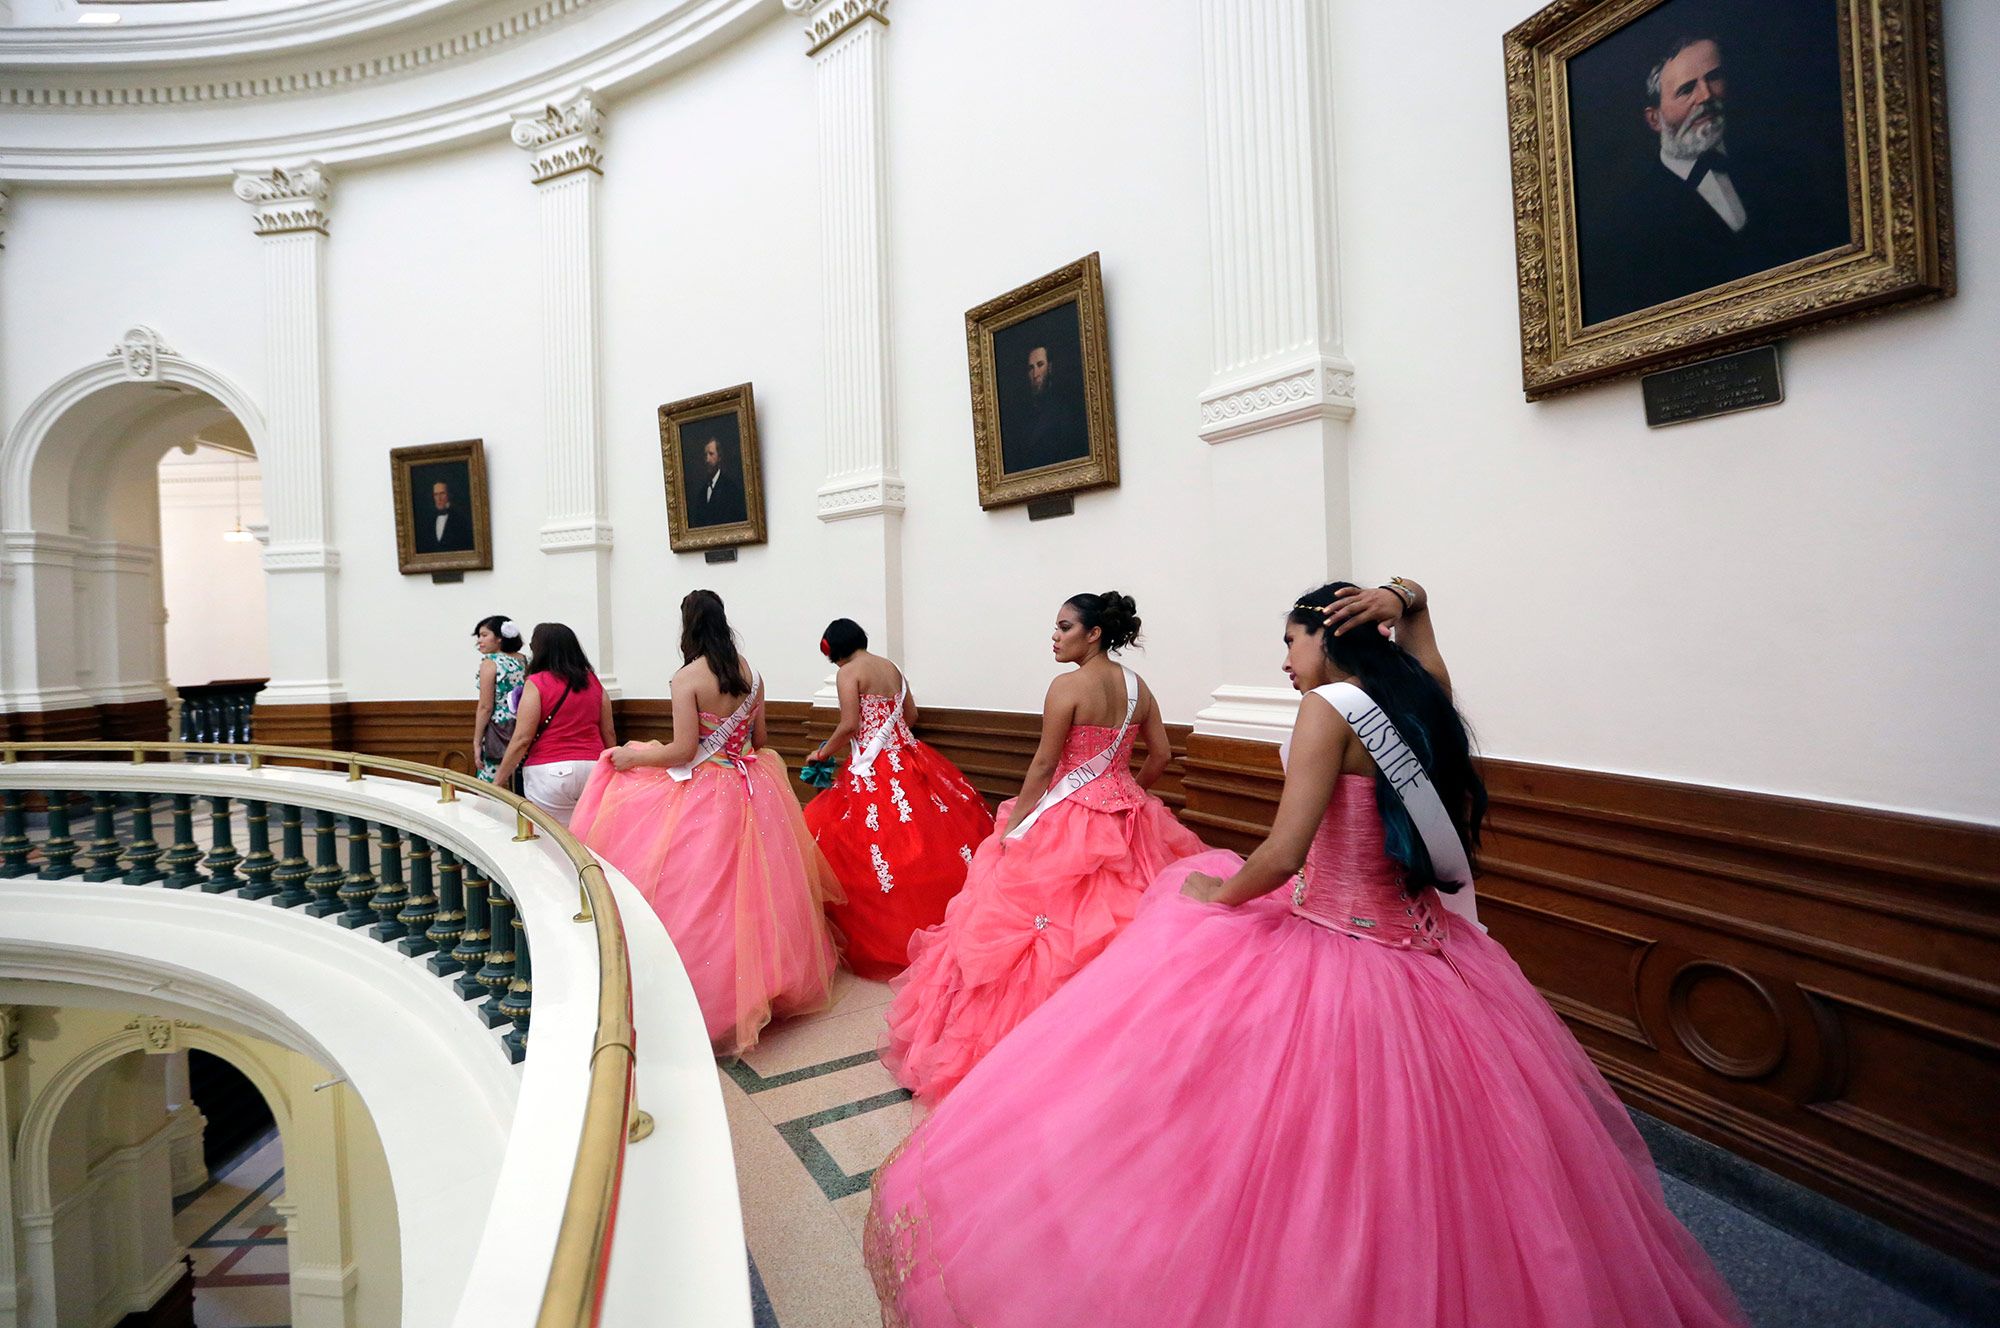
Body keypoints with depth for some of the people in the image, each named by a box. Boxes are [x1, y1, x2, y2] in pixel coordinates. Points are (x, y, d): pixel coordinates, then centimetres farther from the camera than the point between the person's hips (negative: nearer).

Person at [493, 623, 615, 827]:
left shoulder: (537, 684, -4)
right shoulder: (593, 682, 8)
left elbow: (522, 739, -8)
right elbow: (609, 733, 11)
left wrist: (499, 780, 1)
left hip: (550, 772, -4)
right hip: (593, 768, 4)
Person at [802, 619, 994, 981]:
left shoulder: (849, 673, -8)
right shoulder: (892, 668, 12)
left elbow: (849, 725, -16)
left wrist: (823, 751, 0)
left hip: (874, 768, -7)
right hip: (910, 760, 8)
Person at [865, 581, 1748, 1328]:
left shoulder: (1331, 707, -16)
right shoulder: (1423, 702, 4)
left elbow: (1283, 854, -21)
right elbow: (1411, 605, 26)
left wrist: (1214, 895, -5)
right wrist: (1401, 601, 5)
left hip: (1325, 961, -8)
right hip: (1425, 957, 8)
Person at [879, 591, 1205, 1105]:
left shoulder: (1068, 686, -15)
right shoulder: (1138, 686, 4)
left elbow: (1044, 765, -13)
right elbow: (1161, 754, 10)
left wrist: (1013, 824, -4)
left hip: (1067, 821, -7)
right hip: (1127, 820, 7)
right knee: (1119, 920, 17)